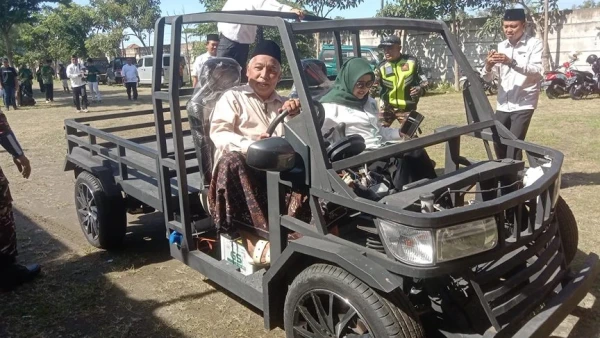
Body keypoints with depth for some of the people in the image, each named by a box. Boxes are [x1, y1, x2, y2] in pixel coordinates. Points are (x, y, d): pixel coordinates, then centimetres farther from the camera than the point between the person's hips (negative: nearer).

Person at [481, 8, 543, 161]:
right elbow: (487, 78, 7)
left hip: (523, 104, -5)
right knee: (498, 144, 12)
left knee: (514, 145, -11)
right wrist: (488, 65, -16)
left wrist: (512, 62, -31)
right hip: (503, 104, 5)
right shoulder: (501, 46, 10)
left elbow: (538, 72, -19)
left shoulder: (534, 44, -4)